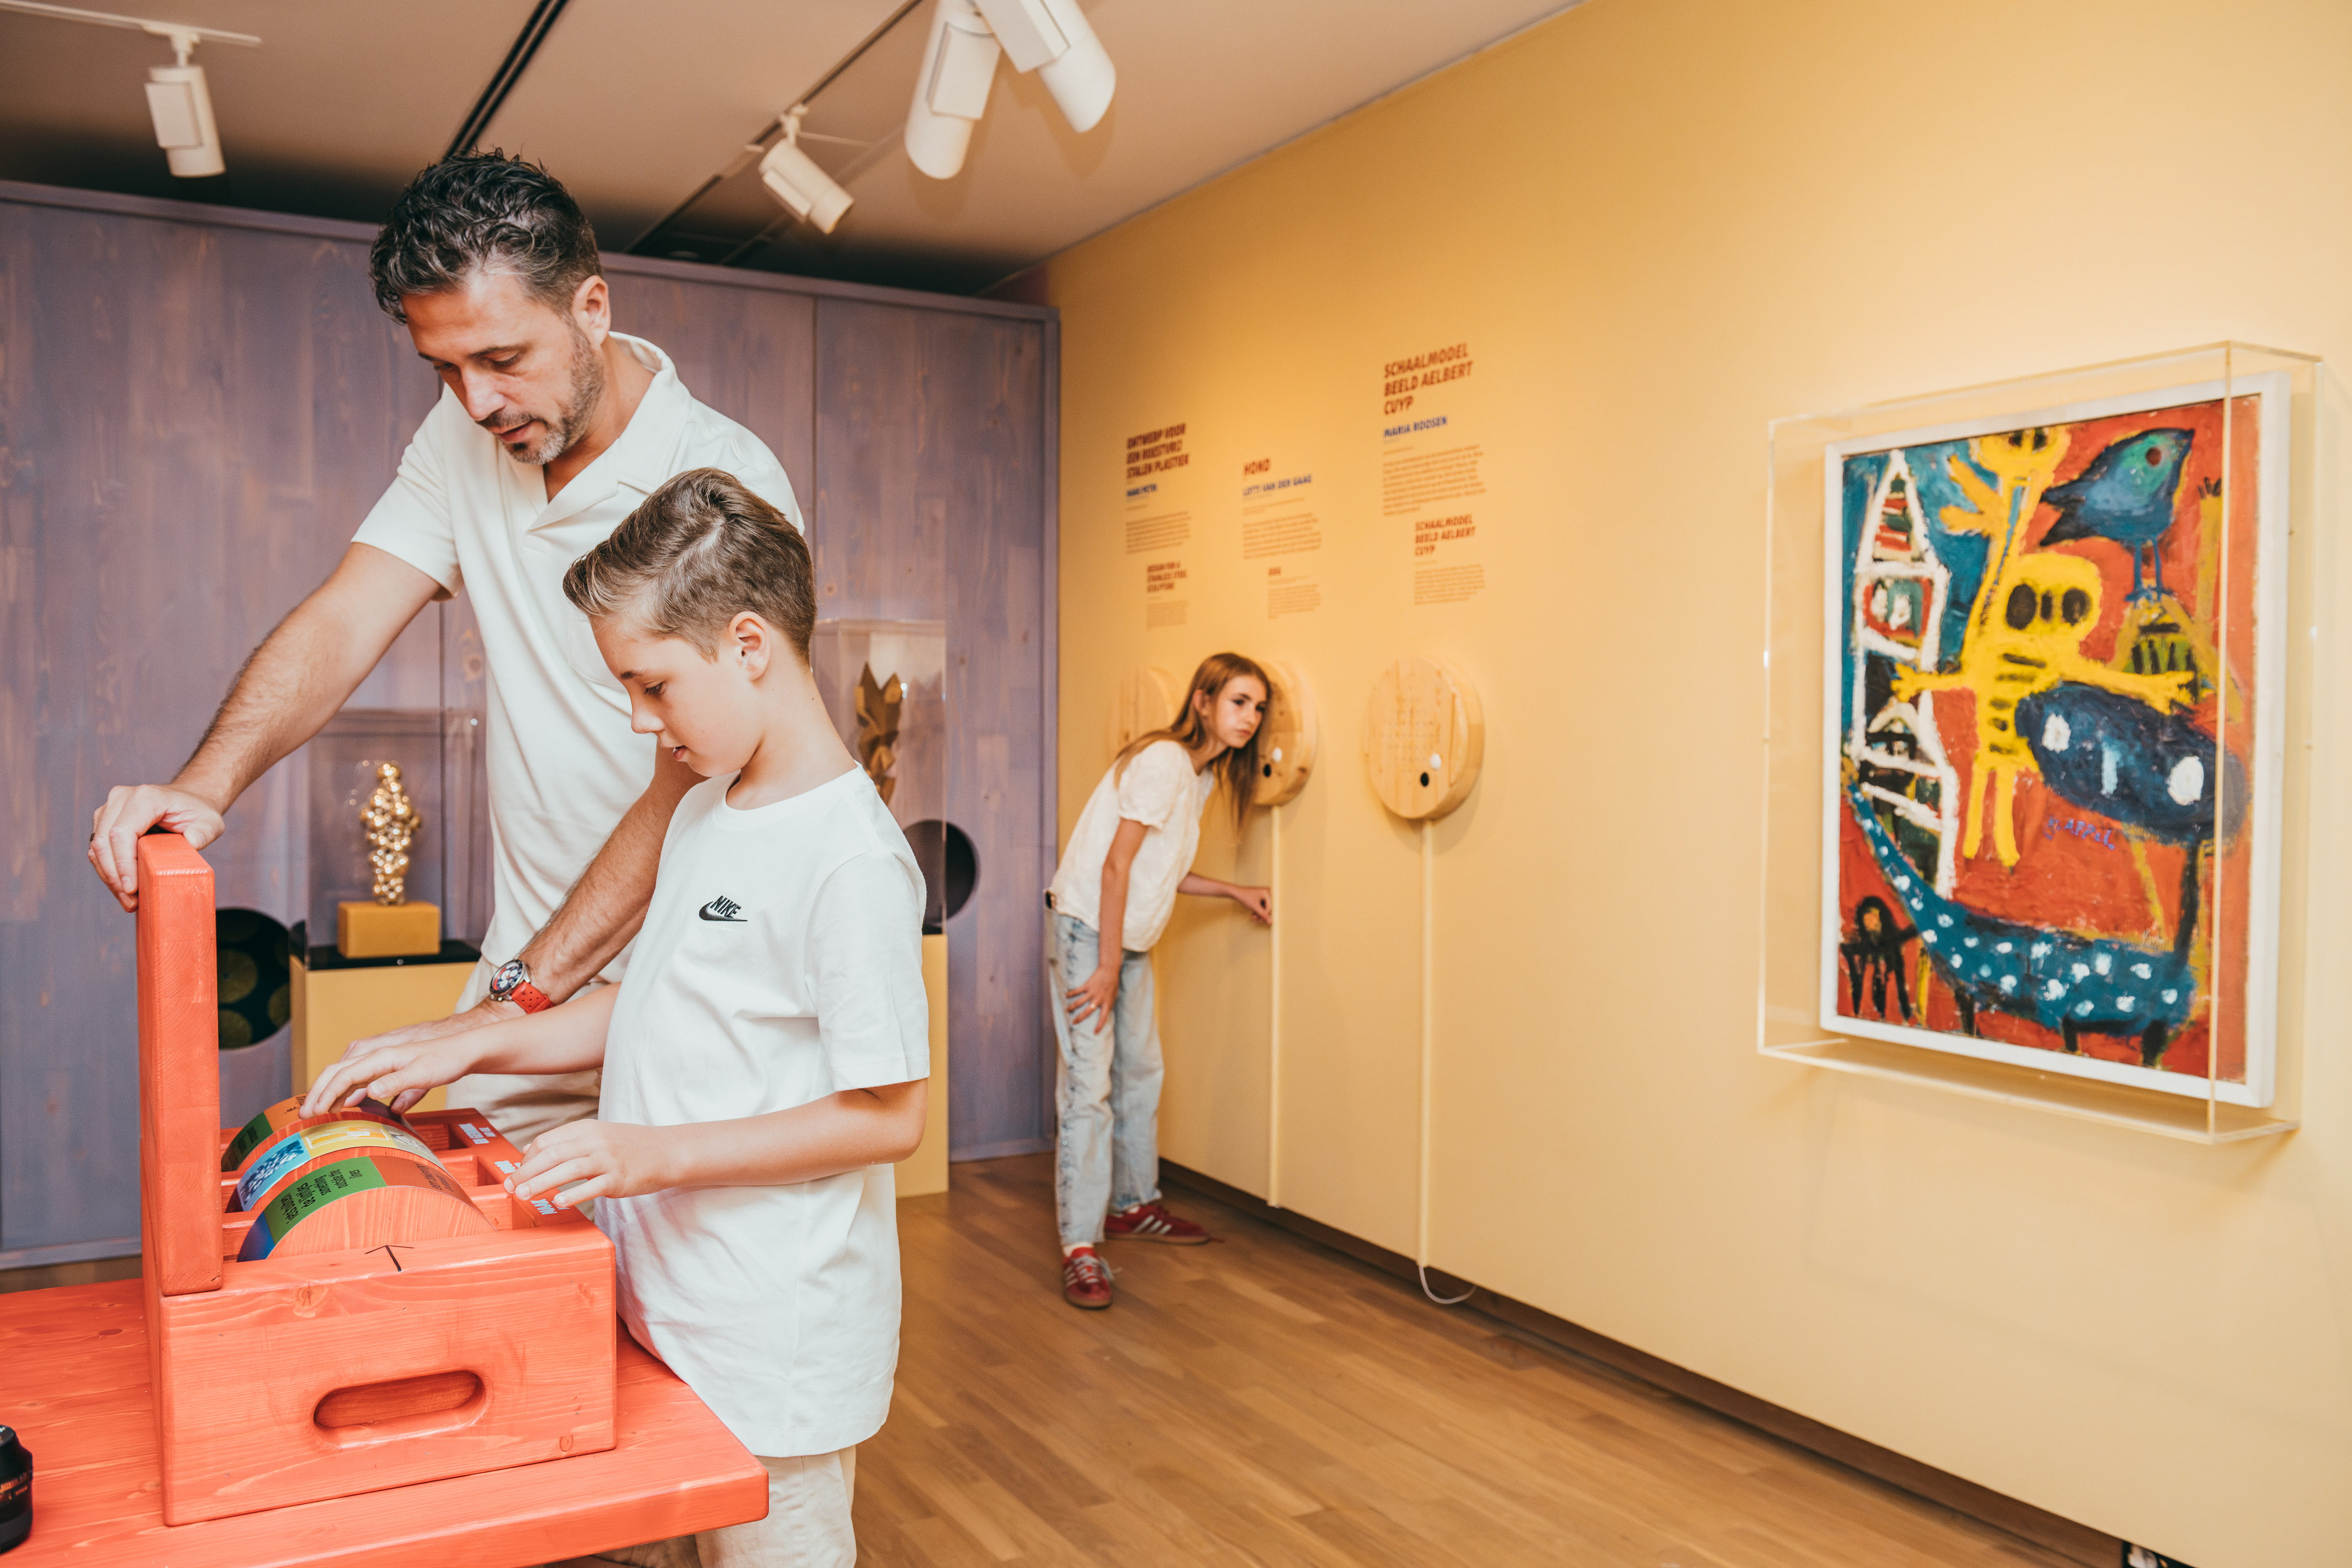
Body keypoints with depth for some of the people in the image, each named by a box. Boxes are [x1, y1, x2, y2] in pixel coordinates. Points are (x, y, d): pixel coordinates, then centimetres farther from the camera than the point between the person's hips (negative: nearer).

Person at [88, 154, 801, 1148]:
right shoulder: (466, 439, 3)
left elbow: (687, 791, -24)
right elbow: (345, 620, -4)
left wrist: (511, 1007, -28)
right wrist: (205, 784, -23)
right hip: (529, 956, 5)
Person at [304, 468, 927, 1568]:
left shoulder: (852, 860, -22)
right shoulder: (702, 815, 8)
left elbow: (888, 1116, -21)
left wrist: (659, 1152, -23)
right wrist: (465, 1051, 8)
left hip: (772, 1347, -8)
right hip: (660, 1309, 9)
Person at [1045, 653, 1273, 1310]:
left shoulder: (1203, 775, 10)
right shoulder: (1164, 761, -19)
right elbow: (1117, 865, -21)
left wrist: (1235, 892, 11)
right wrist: (1107, 968, -21)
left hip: (1131, 939, 10)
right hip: (1085, 929, -10)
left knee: (1140, 1072, 17)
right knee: (1088, 1085, -11)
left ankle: (1133, 1205, 33)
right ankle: (1080, 1249, -8)